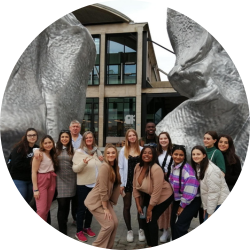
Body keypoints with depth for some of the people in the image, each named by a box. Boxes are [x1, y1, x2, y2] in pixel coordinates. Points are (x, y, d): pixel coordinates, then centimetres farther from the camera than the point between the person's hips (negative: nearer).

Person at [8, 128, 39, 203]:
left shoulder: (37, 148, 6)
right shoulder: (19, 148, -10)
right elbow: (16, 164, -17)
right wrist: (31, 166, -13)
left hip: (31, 179, 5)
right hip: (19, 180, -5)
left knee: (28, 201, 13)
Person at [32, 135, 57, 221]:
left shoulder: (53, 154, 11)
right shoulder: (40, 154, -10)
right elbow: (34, 172, -12)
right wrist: (35, 189, -15)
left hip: (52, 182, 7)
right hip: (41, 182, -6)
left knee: (47, 208, 10)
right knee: (42, 209, -7)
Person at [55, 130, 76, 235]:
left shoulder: (72, 150, 8)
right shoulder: (56, 149, 3)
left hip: (70, 179, 2)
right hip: (60, 179, -2)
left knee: (67, 204, 12)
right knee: (62, 205, -6)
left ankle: (64, 221, 37)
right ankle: (62, 231, 3)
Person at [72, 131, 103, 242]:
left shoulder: (97, 151, 7)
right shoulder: (79, 152, -8)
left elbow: (101, 167, 18)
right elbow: (75, 169, -15)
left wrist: (102, 161, -4)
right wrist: (83, 163, -32)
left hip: (95, 183, 5)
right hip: (83, 184, -5)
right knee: (82, 208, 3)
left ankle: (87, 227, 32)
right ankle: (79, 232, 15)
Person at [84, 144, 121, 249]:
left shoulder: (115, 167, 4)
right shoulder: (105, 167, -24)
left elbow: (113, 186, 7)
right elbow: (102, 190, -23)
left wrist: (109, 205, 4)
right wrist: (105, 208, -17)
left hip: (105, 200, 8)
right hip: (95, 200, -8)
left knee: (115, 222, 3)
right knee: (109, 225, -8)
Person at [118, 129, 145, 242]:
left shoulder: (142, 149, 1)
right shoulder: (123, 150, -1)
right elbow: (121, 168, -2)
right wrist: (121, 184, -6)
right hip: (127, 181, 0)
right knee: (127, 206, 8)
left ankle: (141, 229, 24)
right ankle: (129, 230, 23)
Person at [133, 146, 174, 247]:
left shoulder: (156, 169, -30)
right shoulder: (138, 167, -11)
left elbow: (156, 193, -28)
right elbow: (135, 187, -2)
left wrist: (149, 210, -20)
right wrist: (138, 205, -2)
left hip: (163, 196, -6)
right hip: (148, 196, 6)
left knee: (151, 219, -10)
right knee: (144, 218, 3)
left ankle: (154, 245, 13)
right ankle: (149, 244, 25)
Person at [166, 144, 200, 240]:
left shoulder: (187, 169, -24)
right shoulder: (171, 166, 0)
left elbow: (190, 190, -23)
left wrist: (182, 206, -13)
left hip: (191, 202, -7)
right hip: (177, 200, 7)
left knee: (180, 225, -12)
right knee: (173, 223, 11)